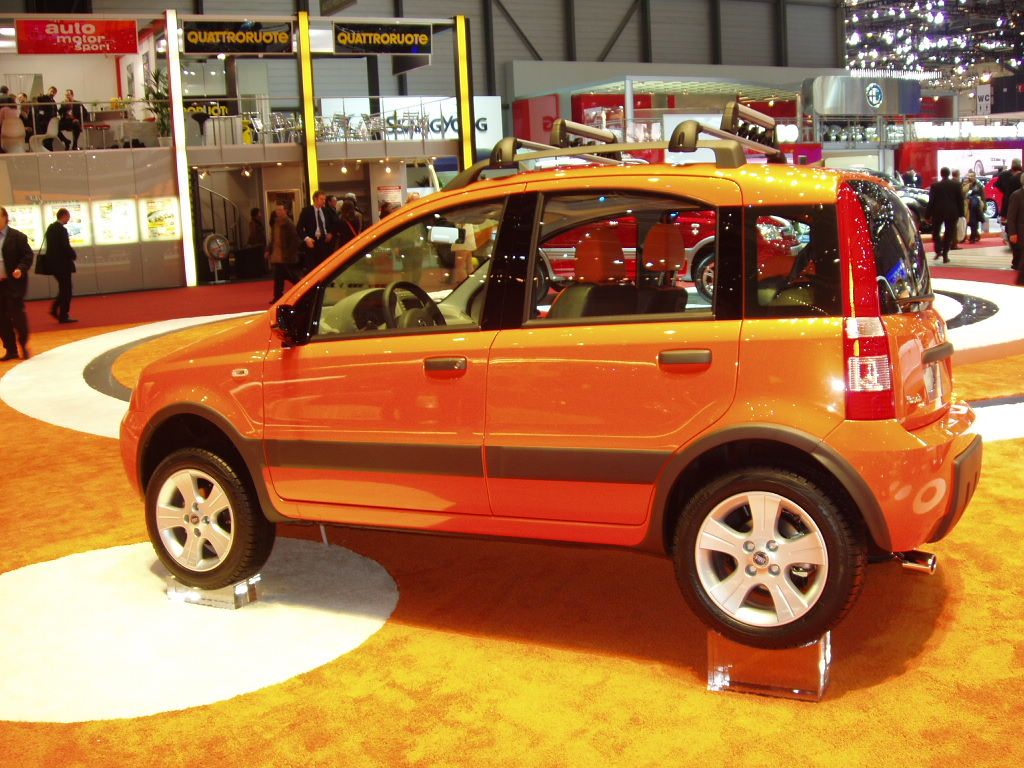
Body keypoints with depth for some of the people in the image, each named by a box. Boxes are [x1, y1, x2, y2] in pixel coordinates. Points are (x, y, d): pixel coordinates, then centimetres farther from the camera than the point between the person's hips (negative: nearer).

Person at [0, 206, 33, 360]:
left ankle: (23, 344, 14)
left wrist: (20, 269, -23)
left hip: (13, 283, -5)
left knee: (17, 314, -6)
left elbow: (28, 256, -7)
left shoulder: (17, 237, -4)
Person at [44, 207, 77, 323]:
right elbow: (66, 247, -22)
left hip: (54, 263, 9)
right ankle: (63, 316, 2)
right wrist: (74, 255, -3)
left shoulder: (51, 227, 11)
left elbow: (52, 245, 15)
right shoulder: (61, 229, -18)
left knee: (63, 289, 20)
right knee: (66, 290, 0)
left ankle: (54, 309, 14)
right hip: (62, 264, -9)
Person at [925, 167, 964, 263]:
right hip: (952, 212, 1)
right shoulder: (956, 185, 1)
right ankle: (945, 255, 1)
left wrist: (927, 215, 0)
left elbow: (931, 201, -4)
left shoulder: (935, 186, -4)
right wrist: (960, 213, 6)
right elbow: (960, 200, 1)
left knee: (935, 231, 16)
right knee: (949, 233, 6)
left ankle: (938, 250, 1)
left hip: (938, 212, -1)